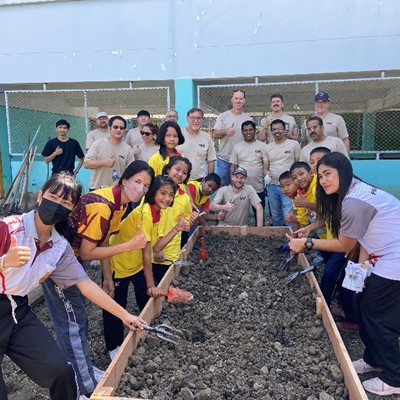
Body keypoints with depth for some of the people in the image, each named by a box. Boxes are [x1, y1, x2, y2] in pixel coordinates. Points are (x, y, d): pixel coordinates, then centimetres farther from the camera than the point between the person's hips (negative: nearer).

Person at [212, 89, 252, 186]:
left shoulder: (249, 119, 9)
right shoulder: (223, 116, 2)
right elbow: (215, 134, -4)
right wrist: (226, 131, -22)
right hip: (224, 160, -2)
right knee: (222, 186, 2)